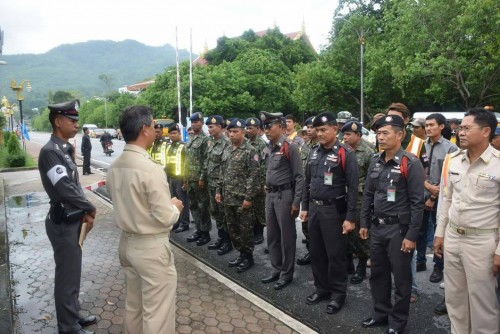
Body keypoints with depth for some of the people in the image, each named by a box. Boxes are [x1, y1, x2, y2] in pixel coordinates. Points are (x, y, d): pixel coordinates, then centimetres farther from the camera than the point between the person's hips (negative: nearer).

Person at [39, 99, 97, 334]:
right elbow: (65, 189, -27)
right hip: (63, 223, -9)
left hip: (73, 220, 9)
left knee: (73, 272, 20)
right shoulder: (50, 151, -19)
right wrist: (91, 209, -13)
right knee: (67, 275, 4)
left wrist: (85, 213, -1)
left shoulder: (65, 149, 9)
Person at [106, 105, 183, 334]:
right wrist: (175, 206, -3)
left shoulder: (114, 168, 2)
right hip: (151, 247, -8)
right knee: (157, 312, 7)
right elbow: (166, 218, -21)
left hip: (127, 243, 8)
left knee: (133, 305, 24)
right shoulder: (151, 169, -24)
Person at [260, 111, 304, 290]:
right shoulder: (267, 148, 10)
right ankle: (276, 270, 30)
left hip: (284, 195, -8)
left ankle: (286, 274, 19)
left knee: (286, 236, 5)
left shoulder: (290, 147, -13)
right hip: (270, 195, 8)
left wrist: (296, 202, -15)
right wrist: (267, 189, 14)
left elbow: (299, 176, -13)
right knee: (272, 236, 15)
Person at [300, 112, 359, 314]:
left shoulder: (345, 153, -12)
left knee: (336, 254, 5)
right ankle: (321, 288, 33)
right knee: (316, 252, 15)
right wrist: (304, 207, 14)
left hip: (334, 210, -6)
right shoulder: (314, 152, 8)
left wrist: (350, 217, -15)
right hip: (314, 208, 6)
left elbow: (353, 187, -13)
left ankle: (338, 294, 23)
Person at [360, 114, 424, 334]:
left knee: (401, 278, 10)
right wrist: (364, 223, 11)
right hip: (377, 227, 6)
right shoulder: (375, 161, 6)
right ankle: (381, 313, 36)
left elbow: (417, 203, -14)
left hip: (399, 229, -6)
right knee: (378, 274, 18)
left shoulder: (410, 163, -13)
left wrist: (412, 235, -15)